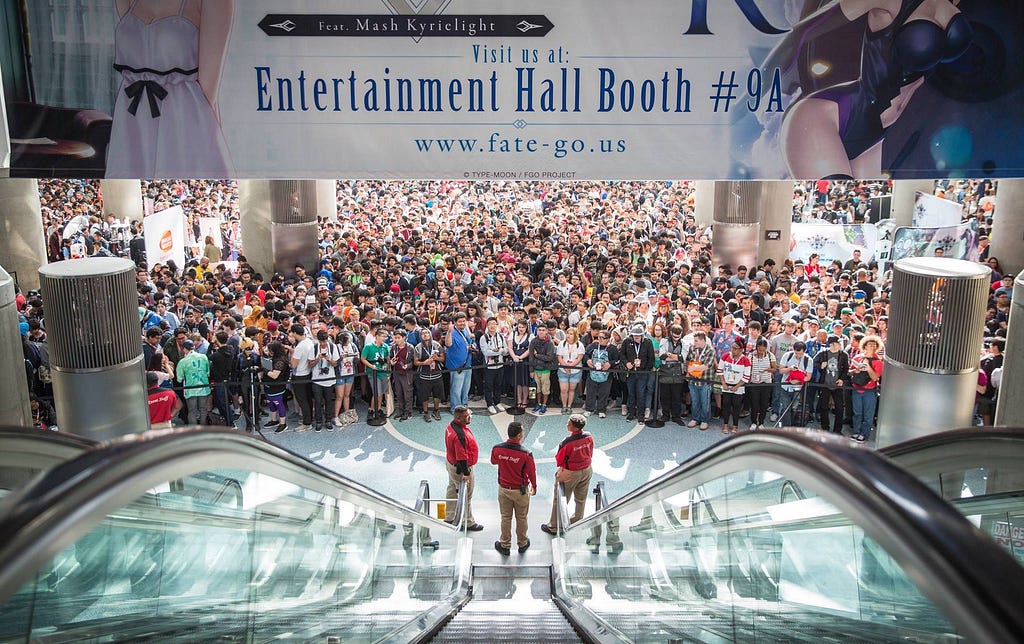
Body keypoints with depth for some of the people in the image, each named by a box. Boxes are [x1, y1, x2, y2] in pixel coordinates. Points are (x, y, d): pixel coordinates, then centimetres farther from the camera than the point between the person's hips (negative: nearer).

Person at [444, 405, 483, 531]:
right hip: (460, 468, -10)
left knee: (452, 489, 24)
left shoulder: (451, 425, -4)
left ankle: (449, 517, 42)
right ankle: (468, 522, 21)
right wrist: (465, 473, -20)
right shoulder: (460, 435, -35)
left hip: (451, 463, 10)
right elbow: (461, 457, -29)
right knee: (466, 495, 6)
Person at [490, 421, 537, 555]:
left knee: (505, 518, 18)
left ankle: (505, 545, 31)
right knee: (521, 518, 18)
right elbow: (531, 473, -12)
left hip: (503, 489, 2)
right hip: (521, 491, -2)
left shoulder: (497, 449, -17)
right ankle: (522, 544, 36)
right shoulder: (525, 453, -26)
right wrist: (534, 487, 5)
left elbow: (493, 461, 6)